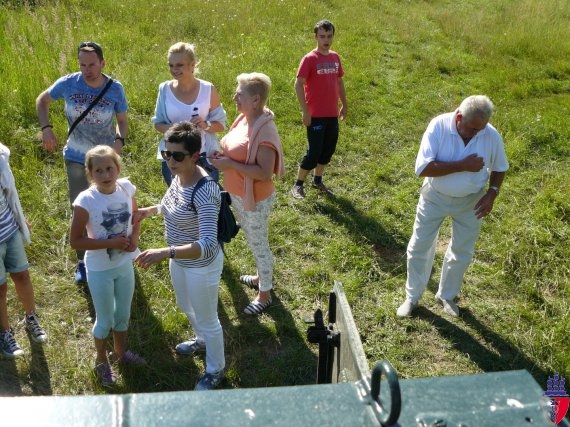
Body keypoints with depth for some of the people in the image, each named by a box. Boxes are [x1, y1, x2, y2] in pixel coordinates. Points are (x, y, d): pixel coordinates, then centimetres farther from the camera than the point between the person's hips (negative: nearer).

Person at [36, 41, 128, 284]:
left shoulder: (115, 89, -15)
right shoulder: (68, 83, -14)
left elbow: (122, 120, -4)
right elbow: (42, 100, 2)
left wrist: (120, 140, -25)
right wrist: (46, 128, -12)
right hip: (76, 159, 0)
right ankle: (82, 261, 24)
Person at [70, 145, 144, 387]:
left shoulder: (126, 188, -12)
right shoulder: (85, 201, -24)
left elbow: (135, 217, 6)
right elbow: (75, 241, -19)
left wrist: (135, 237, -13)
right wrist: (110, 243, -25)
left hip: (125, 264, 4)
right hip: (100, 270, -4)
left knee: (123, 315, 24)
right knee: (105, 320, 15)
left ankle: (120, 352, 49)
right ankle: (102, 361, 41)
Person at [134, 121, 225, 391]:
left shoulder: (205, 192, -35)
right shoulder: (178, 176, -9)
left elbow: (208, 245, -43)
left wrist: (165, 253, -51)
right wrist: (151, 210, -1)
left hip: (201, 266, -9)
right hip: (179, 260, 9)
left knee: (207, 319, 15)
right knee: (186, 307, 32)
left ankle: (215, 370, 41)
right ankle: (202, 341, 63)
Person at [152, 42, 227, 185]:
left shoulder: (208, 90, -6)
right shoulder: (165, 89, -2)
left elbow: (221, 124, 0)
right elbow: (157, 123, 6)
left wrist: (206, 125, -21)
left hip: (204, 157, -1)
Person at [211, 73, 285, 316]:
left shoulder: (264, 130, -28)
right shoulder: (245, 118, 1)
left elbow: (265, 172, -30)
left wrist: (230, 165, -28)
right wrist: (224, 155, -2)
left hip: (255, 200, -9)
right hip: (238, 195, 9)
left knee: (259, 246, 8)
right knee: (254, 242, 27)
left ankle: (265, 294, 27)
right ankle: (262, 277, 48)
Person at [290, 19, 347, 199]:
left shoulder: (335, 57, 7)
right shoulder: (309, 59, -12)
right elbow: (298, 85, -13)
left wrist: (344, 105, 17)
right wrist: (305, 111, -16)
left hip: (332, 114, 6)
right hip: (316, 116, -6)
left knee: (329, 149, 14)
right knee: (314, 152, -3)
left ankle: (317, 181, 32)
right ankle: (298, 185, 12)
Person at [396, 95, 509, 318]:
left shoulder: (492, 136, -16)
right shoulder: (439, 126, -24)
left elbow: (499, 168, 3)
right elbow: (423, 168, -30)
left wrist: (492, 193, -13)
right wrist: (463, 165, -33)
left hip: (470, 202, 2)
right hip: (435, 198, -2)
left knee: (462, 254, 15)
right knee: (419, 249, 9)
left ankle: (447, 295, 39)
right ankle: (412, 297, 30)